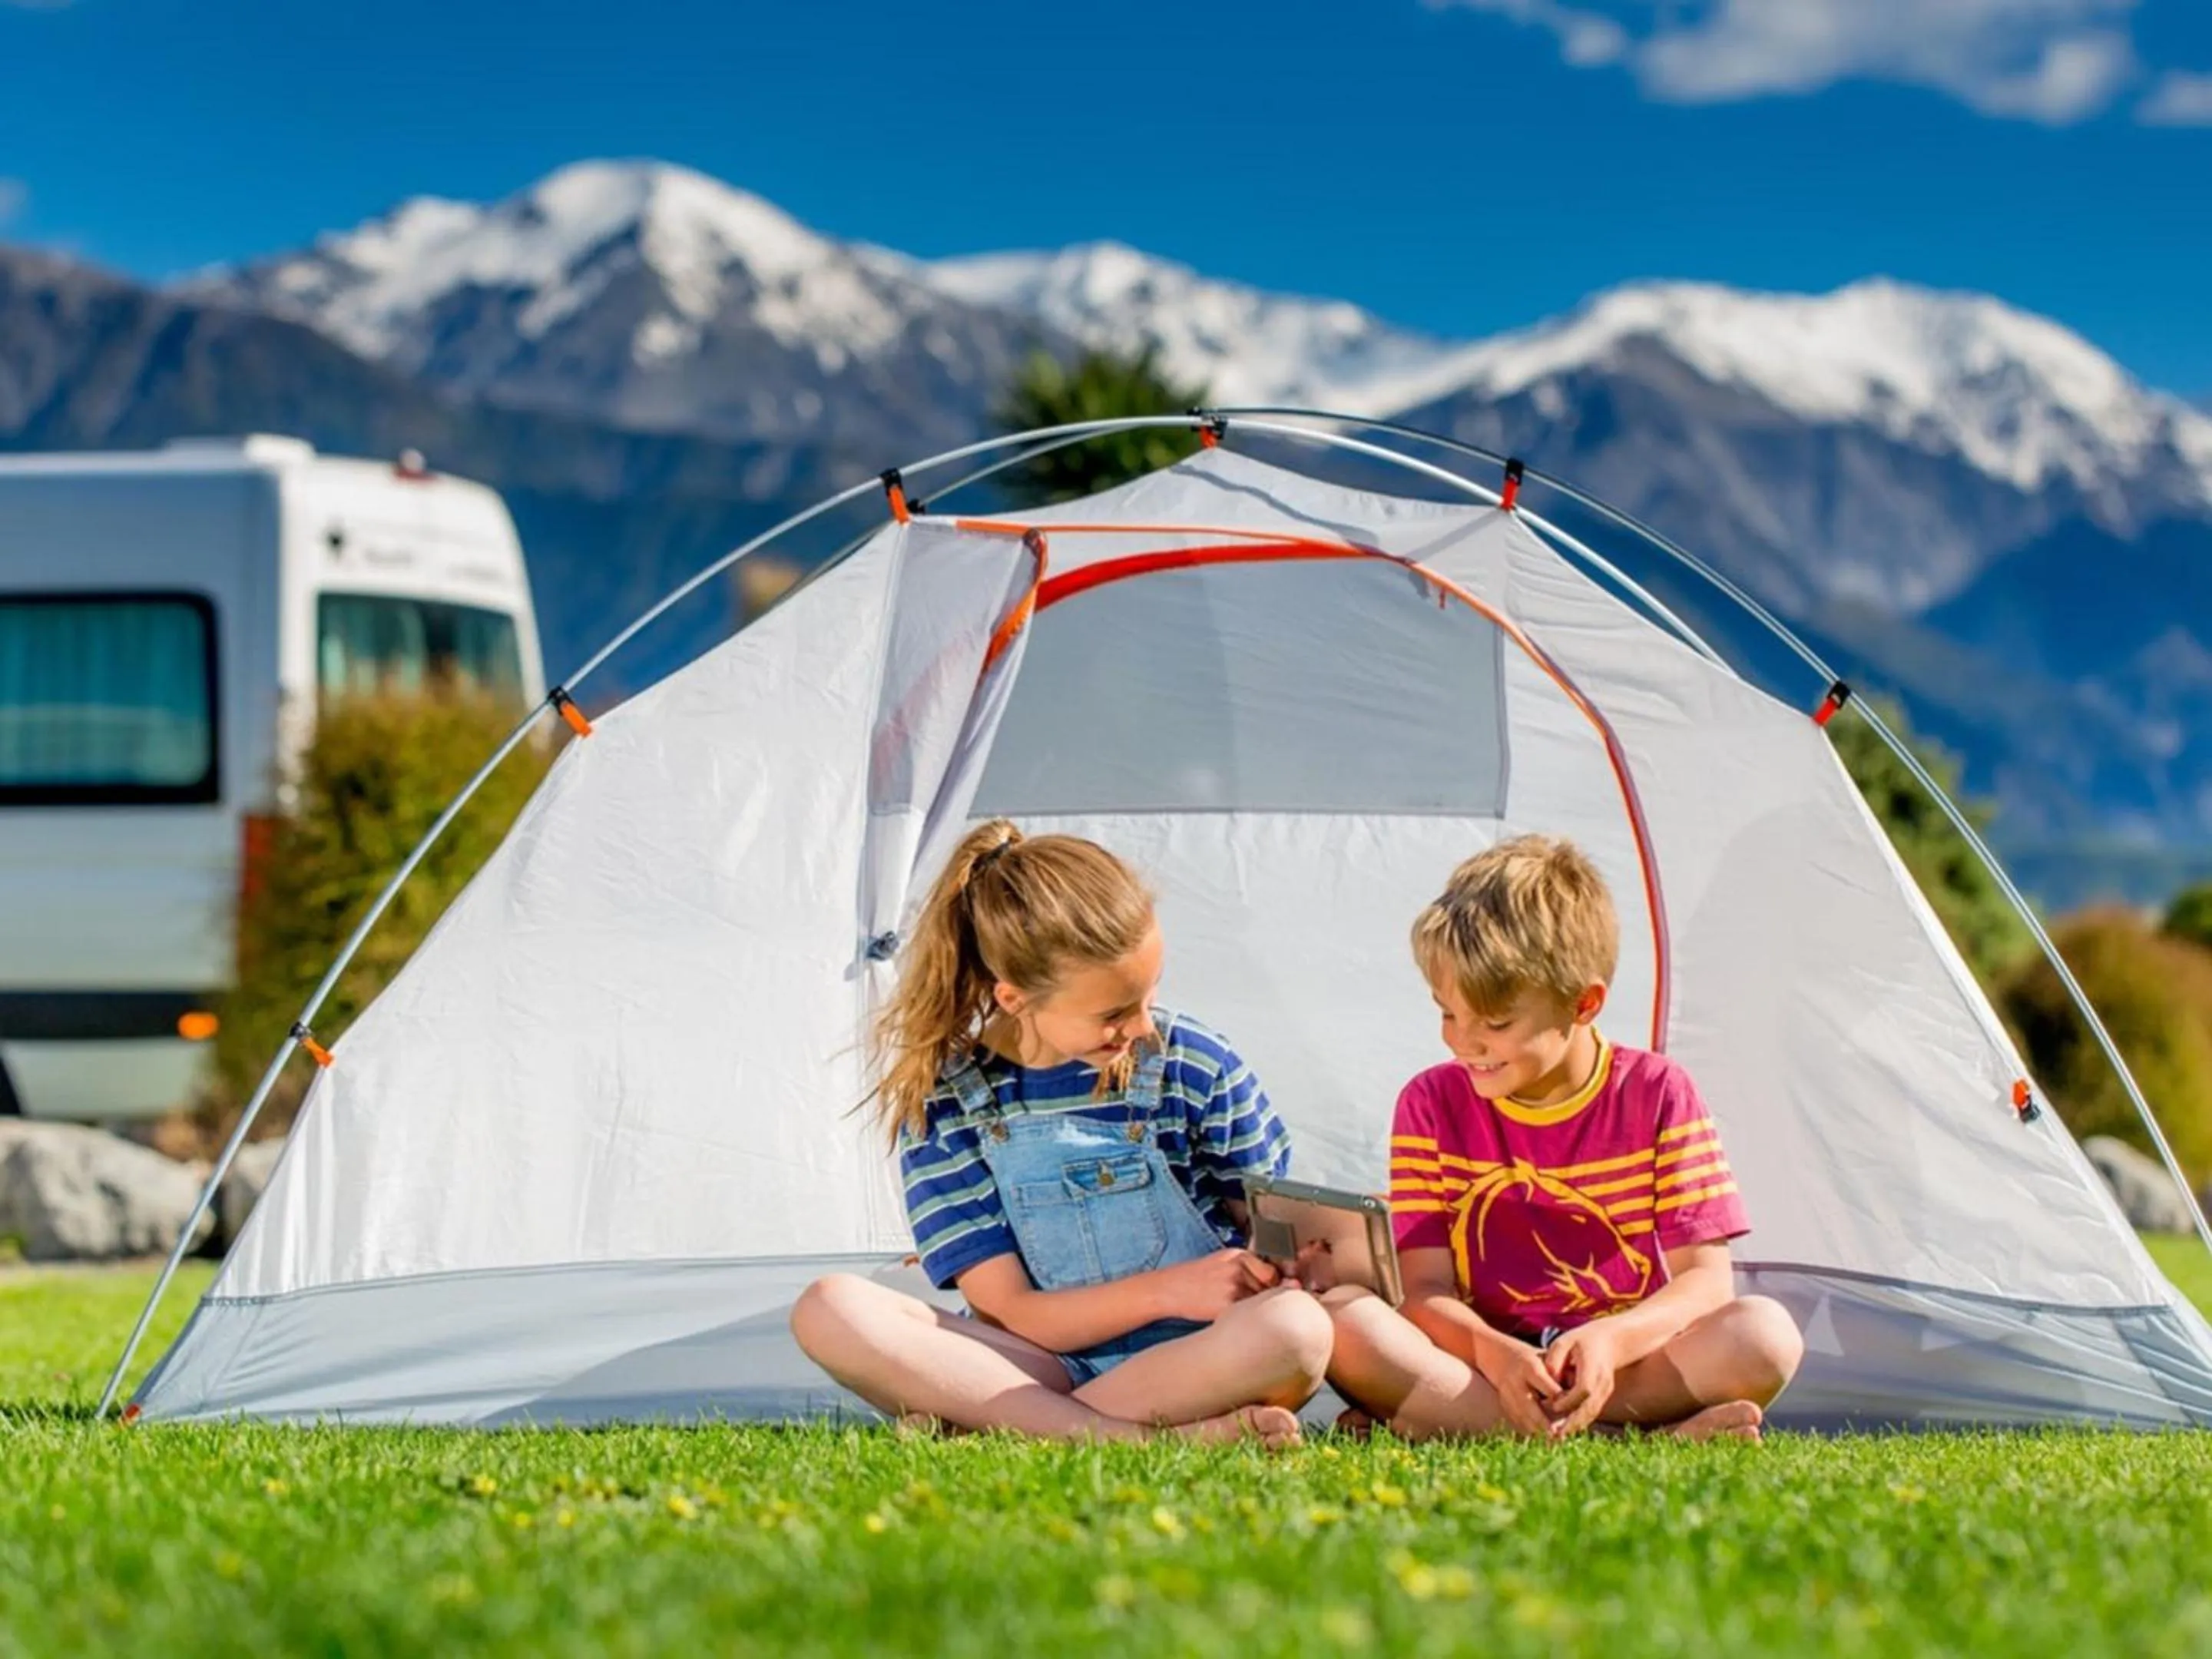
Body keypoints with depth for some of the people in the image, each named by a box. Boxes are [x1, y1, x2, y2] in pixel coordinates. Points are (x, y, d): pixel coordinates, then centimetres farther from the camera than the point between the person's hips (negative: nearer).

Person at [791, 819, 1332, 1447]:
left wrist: (1276, 1267, -16)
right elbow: (1010, 1313, -6)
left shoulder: (1197, 1066, 0)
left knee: (1298, 1328, -35)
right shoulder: (942, 1103, -2)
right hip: (1046, 1367, 0)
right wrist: (1167, 1291, -20)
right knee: (831, 1310, -24)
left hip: (1191, 1366, 0)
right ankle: (1139, 1438, -37)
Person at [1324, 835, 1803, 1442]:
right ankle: (1644, 1433, -35)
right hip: (1477, 1364, 1)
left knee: (1764, 1333, -29)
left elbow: (1705, 1278, -6)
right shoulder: (1431, 1106, 3)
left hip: (1627, 1361, 0)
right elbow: (1425, 1290, -5)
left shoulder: (1658, 1096, 0)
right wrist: (1491, 1351, -28)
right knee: (1341, 1318, -29)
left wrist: (1609, 1341, -27)